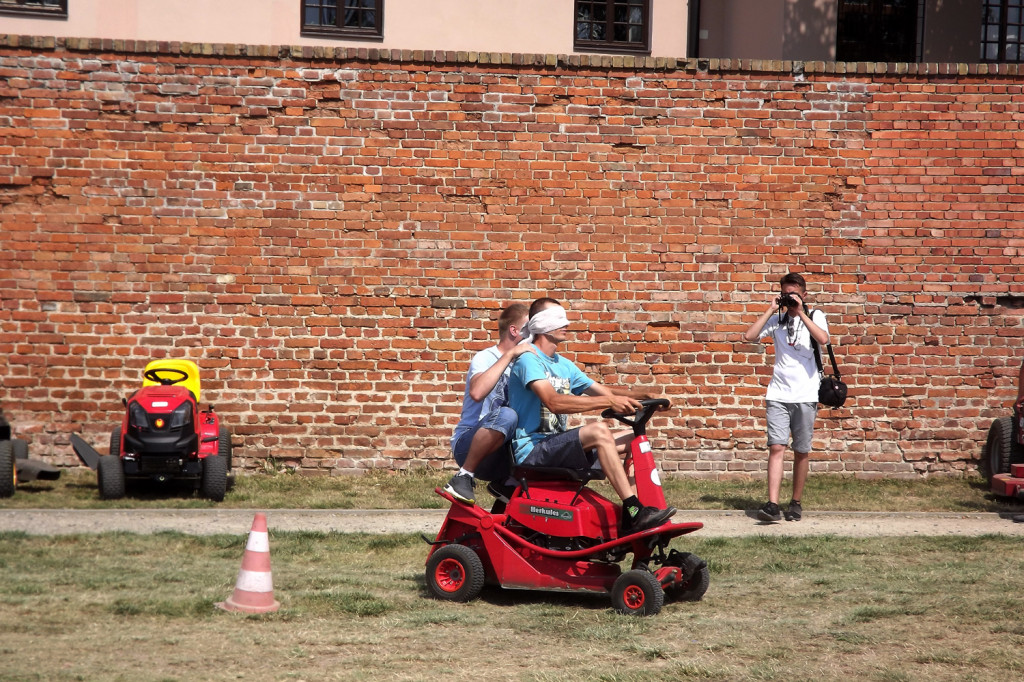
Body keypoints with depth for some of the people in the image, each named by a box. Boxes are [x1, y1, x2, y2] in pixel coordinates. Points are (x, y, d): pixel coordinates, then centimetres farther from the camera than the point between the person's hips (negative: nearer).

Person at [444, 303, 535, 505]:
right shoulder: (486, 358, -7)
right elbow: (476, 392, -30)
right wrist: (509, 354, -26)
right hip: (468, 444, -7)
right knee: (506, 415, -35)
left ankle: (504, 483, 6)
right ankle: (464, 477, -22)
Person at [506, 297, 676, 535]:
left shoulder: (564, 366, 20)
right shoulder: (529, 359, -10)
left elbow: (604, 391, 18)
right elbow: (553, 402, -26)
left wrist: (645, 397, 0)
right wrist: (608, 402, -29)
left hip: (556, 446, 10)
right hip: (532, 450, -10)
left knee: (632, 439, 2)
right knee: (599, 431, -30)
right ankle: (633, 512, -33)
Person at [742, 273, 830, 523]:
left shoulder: (815, 316, 5)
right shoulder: (777, 319, 11)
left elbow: (823, 339, -16)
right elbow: (749, 336, -1)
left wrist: (800, 313, -14)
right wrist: (770, 311, -2)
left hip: (805, 395, -1)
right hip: (778, 394, 1)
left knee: (801, 451, 5)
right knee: (776, 446, -10)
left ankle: (796, 503, 17)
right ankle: (772, 504, -16)